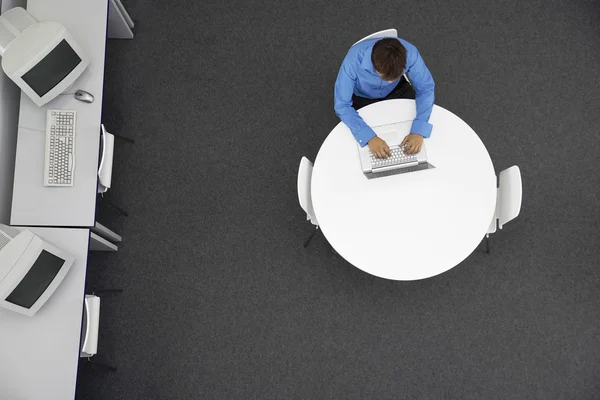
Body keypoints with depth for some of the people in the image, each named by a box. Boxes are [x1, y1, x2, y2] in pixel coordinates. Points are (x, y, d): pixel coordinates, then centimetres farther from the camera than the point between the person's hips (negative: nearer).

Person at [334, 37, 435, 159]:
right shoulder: (354, 60, -40)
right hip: (363, 97, -2)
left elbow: (425, 88, -23)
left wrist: (419, 131, -36)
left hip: (396, 89, 2)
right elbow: (341, 105, -35)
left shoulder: (409, 53, -34)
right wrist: (369, 137, -45)